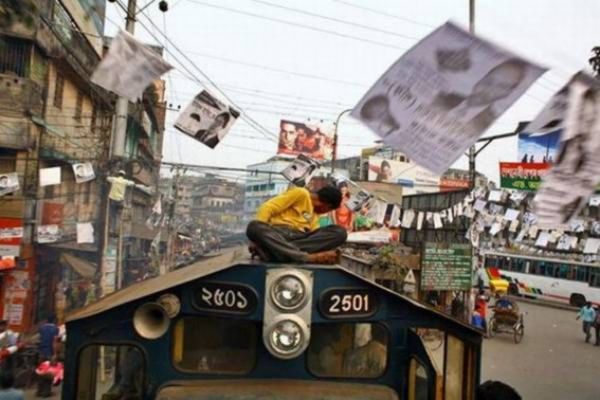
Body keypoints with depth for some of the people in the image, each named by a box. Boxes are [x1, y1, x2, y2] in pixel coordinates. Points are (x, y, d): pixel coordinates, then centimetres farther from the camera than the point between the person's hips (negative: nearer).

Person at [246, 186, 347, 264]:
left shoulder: (315, 215, 28)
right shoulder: (301, 193, 8)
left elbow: (316, 234, 10)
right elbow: (268, 207, -3)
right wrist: (259, 232, -15)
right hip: (276, 234, -5)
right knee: (253, 227, -38)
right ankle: (307, 257, -43)